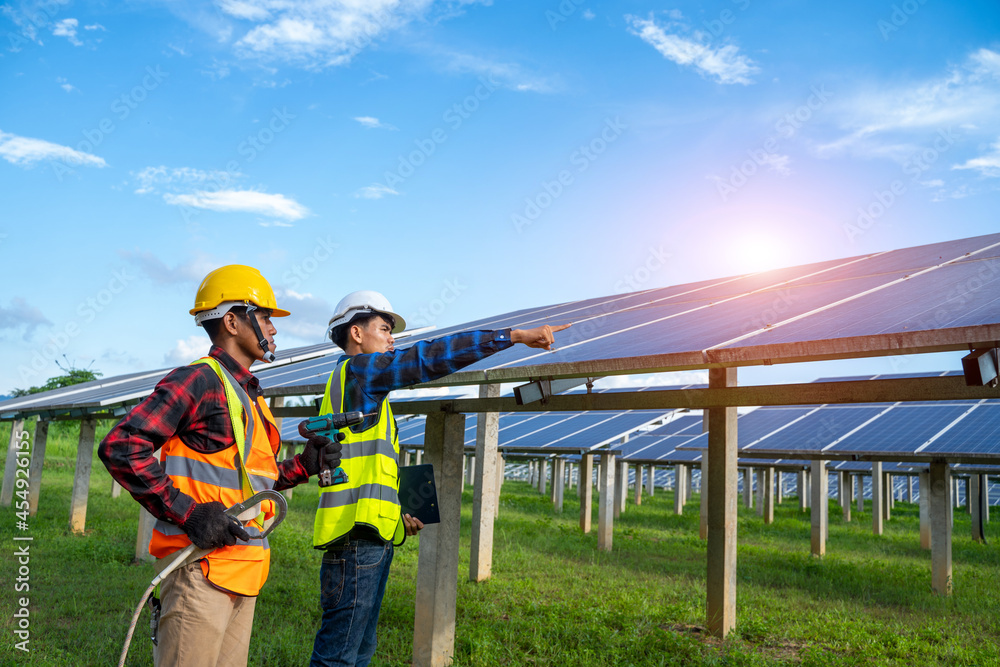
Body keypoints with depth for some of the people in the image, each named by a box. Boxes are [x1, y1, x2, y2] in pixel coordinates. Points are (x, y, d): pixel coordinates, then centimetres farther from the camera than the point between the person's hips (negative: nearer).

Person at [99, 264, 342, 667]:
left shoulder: (251, 398, 20)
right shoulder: (199, 381, -9)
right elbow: (120, 446, -17)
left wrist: (305, 465, 10)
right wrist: (187, 513, -21)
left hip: (244, 572, 9)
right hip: (203, 567, -9)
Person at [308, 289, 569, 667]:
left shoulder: (355, 384, 24)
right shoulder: (358, 370, -7)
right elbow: (430, 358, -17)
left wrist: (397, 515, 16)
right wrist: (515, 335, -16)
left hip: (372, 536, 11)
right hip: (357, 536, -11)